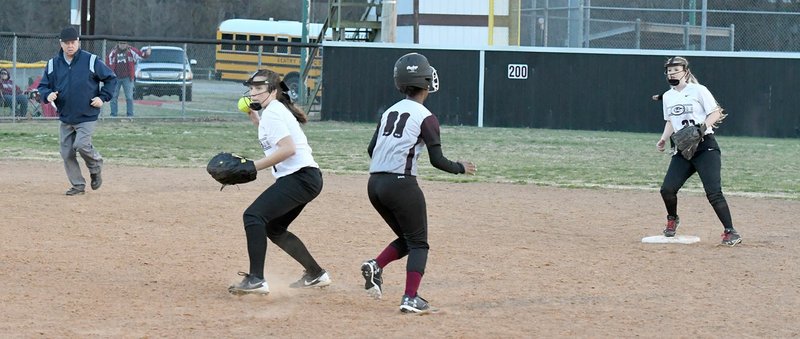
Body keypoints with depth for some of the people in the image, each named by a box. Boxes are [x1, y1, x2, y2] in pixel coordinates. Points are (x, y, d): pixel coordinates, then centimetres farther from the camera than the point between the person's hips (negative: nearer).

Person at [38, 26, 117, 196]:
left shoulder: (91, 61, -6)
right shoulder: (53, 64, 4)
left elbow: (111, 78, 2)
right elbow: (43, 86, 10)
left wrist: (103, 97, -9)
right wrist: (48, 95, -13)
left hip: (87, 116, -4)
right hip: (65, 117, 4)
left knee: (81, 145, -21)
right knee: (67, 153, 2)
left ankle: (96, 167, 9)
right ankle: (78, 185, 15)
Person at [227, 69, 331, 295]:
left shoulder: (272, 113, -10)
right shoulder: (279, 110, 19)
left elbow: (288, 149, -22)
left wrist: (254, 166, -20)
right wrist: (255, 120, 26)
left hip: (300, 177, -11)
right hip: (306, 179, 11)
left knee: (254, 216, -20)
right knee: (274, 228, 22)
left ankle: (256, 280, -29)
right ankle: (315, 275, 29)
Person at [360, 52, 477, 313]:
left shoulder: (389, 112, 14)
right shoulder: (426, 118, -6)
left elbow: (371, 149, 16)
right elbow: (437, 160, -9)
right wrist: (461, 168, 8)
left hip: (374, 184, 7)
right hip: (401, 184, -7)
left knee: (407, 238, 20)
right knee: (418, 243, 4)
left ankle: (376, 266, -3)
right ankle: (411, 298, -9)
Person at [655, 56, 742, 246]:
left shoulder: (698, 90, -4)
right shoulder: (667, 97, 14)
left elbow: (716, 113, -6)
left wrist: (703, 126, -22)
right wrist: (663, 140, 8)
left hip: (705, 147, -6)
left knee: (713, 192, -16)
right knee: (667, 189, -5)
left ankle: (730, 232, -13)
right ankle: (672, 220, 26)